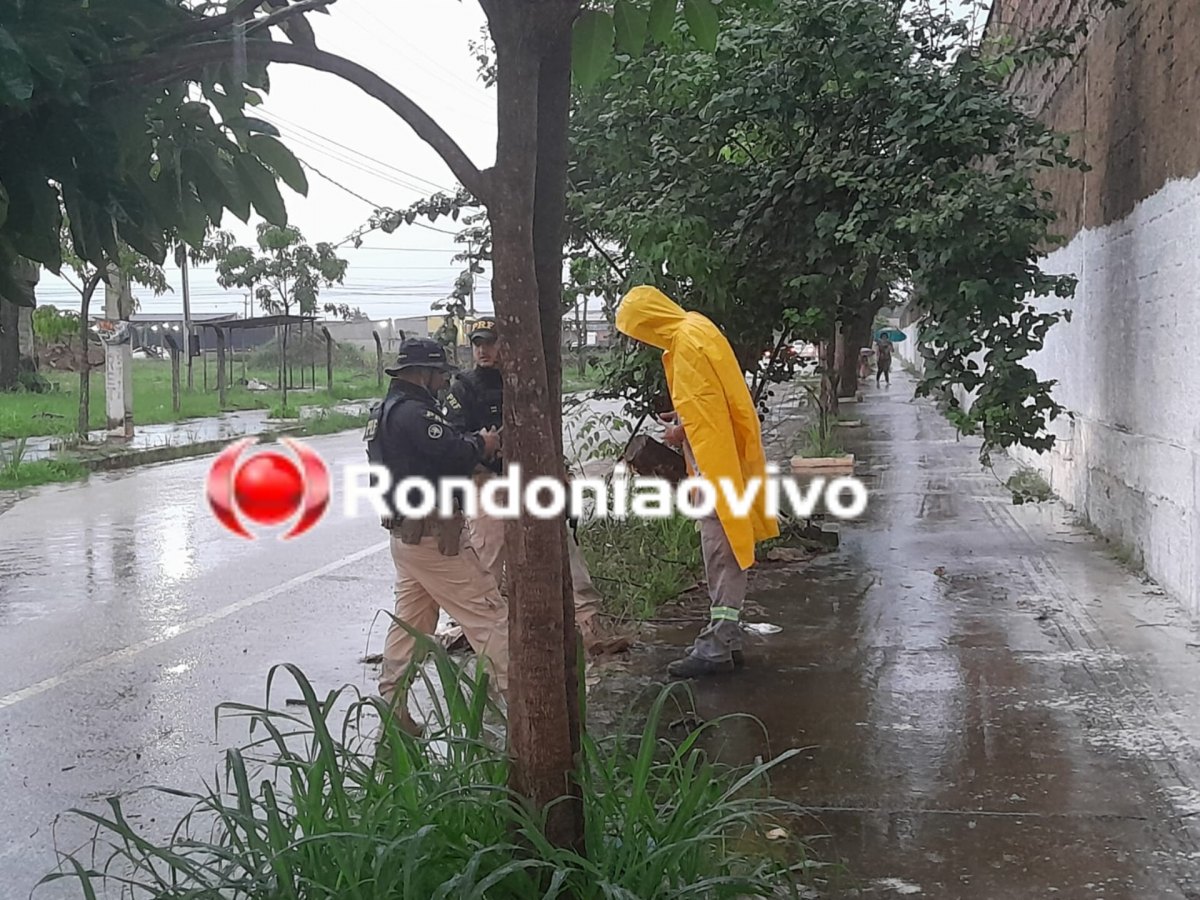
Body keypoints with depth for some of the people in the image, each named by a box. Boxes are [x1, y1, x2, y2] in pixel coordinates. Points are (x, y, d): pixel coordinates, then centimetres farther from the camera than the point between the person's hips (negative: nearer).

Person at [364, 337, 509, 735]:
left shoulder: (384, 411, 16)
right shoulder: (413, 412, -18)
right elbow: (455, 455, -24)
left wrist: (472, 444, 4)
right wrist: (483, 445, -5)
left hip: (404, 533, 10)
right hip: (434, 535, -10)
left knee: (410, 620, 14)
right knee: (489, 612, -5)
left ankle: (390, 703, 17)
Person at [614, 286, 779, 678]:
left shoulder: (689, 341, -16)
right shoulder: (693, 332, 15)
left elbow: (706, 408, -20)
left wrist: (683, 431, -4)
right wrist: (682, 418, 9)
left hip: (717, 459, -10)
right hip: (719, 461, 10)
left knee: (721, 553, -9)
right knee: (726, 550, 12)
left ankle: (717, 647, -7)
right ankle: (727, 640, 17)